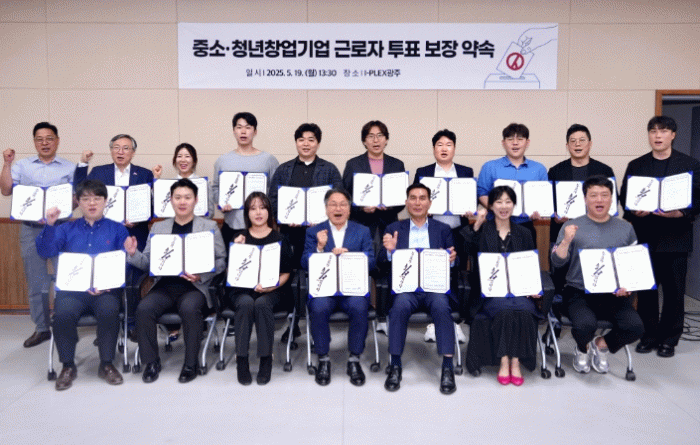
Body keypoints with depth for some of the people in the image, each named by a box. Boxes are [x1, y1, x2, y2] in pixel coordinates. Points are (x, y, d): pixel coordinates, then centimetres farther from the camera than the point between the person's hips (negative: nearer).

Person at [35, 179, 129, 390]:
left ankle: (106, 364, -11)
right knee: (63, 313, -30)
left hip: (106, 289, -1)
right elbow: (45, 251, 5)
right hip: (72, 288, 1)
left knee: (109, 310, -33)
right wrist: (49, 225, -9)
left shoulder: (117, 230, 14)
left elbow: (125, 263, 3)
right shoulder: (67, 229, 19)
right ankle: (68, 365, -5)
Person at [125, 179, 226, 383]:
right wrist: (133, 253, -7)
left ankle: (190, 364, -13)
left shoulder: (210, 226, 9)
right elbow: (147, 262, 15)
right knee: (144, 308, -25)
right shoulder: (159, 227, 17)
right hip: (165, 286, 3)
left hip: (194, 287, -3)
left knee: (190, 308, -33)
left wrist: (201, 275, -13)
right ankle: (151, 362, -4)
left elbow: (221, 261, 4)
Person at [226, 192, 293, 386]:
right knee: (246, 303, -33)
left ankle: (266, 359, -20)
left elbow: (286, 273, 5)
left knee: (261, 303, -34)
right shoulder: (240, 238, 13)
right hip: (242, 289, 1)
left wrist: (271, 286, -14)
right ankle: (241, 359, -23)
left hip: (271, 291, -1)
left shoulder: (280, 239, 10)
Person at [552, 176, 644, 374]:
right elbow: (557, 262, -3)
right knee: (585, 324, -30)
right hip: (579, 293, -2)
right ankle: (583, 349, 10)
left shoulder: (625, 228, 11)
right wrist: (566, 241, -19)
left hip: (614, 294, 3)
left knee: (635, 327, -22)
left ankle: (601, 344, 13)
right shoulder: (572, 227, 3)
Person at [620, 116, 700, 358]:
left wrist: (680, 213, -17)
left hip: (675, 238, -1)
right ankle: (649, 335, 20)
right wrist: (634, 212, -13)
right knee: (645, 289, 6)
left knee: (674, 290, 4)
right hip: (644, 237, 2)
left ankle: (669, 338, 18)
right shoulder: (636, 165, 10)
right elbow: (625, 198, 7)